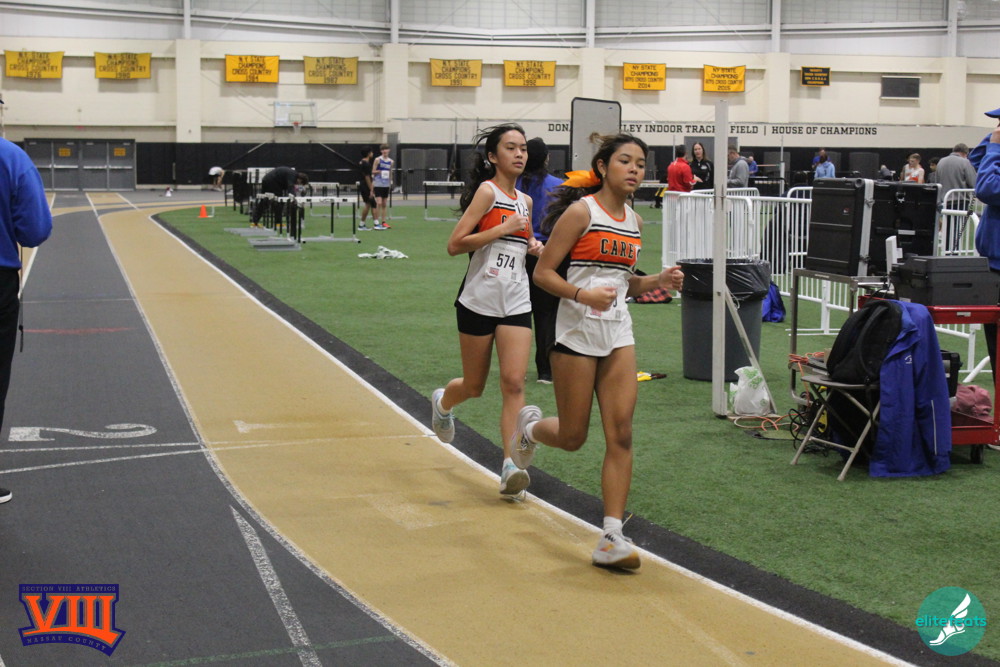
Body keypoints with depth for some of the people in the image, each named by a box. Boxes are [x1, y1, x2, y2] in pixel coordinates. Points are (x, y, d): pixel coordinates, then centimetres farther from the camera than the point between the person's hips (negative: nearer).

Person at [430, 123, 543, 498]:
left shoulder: (525, 201, 13)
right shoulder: (487, 191, -8)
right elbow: (455, 245, -15)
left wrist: (534, 245, 10)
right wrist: (503, 229, -18)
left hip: (516, 304, 5)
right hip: (479, 300, -5)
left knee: (514, 382, -10)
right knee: (474, 386, 10)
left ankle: (510, 466, -11)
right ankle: (442, 402, 45)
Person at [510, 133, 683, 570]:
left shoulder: (634, 221, 11)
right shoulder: (581, 212, -9)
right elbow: (543, 273, -10)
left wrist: (658, 281, 3)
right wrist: (584, 295, -25)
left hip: (618, 335, 5)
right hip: (577, 334, -5)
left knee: (620, 435, -5)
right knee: (572, 437, 4)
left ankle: (611, 539, -1)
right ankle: (529, 426, 40)